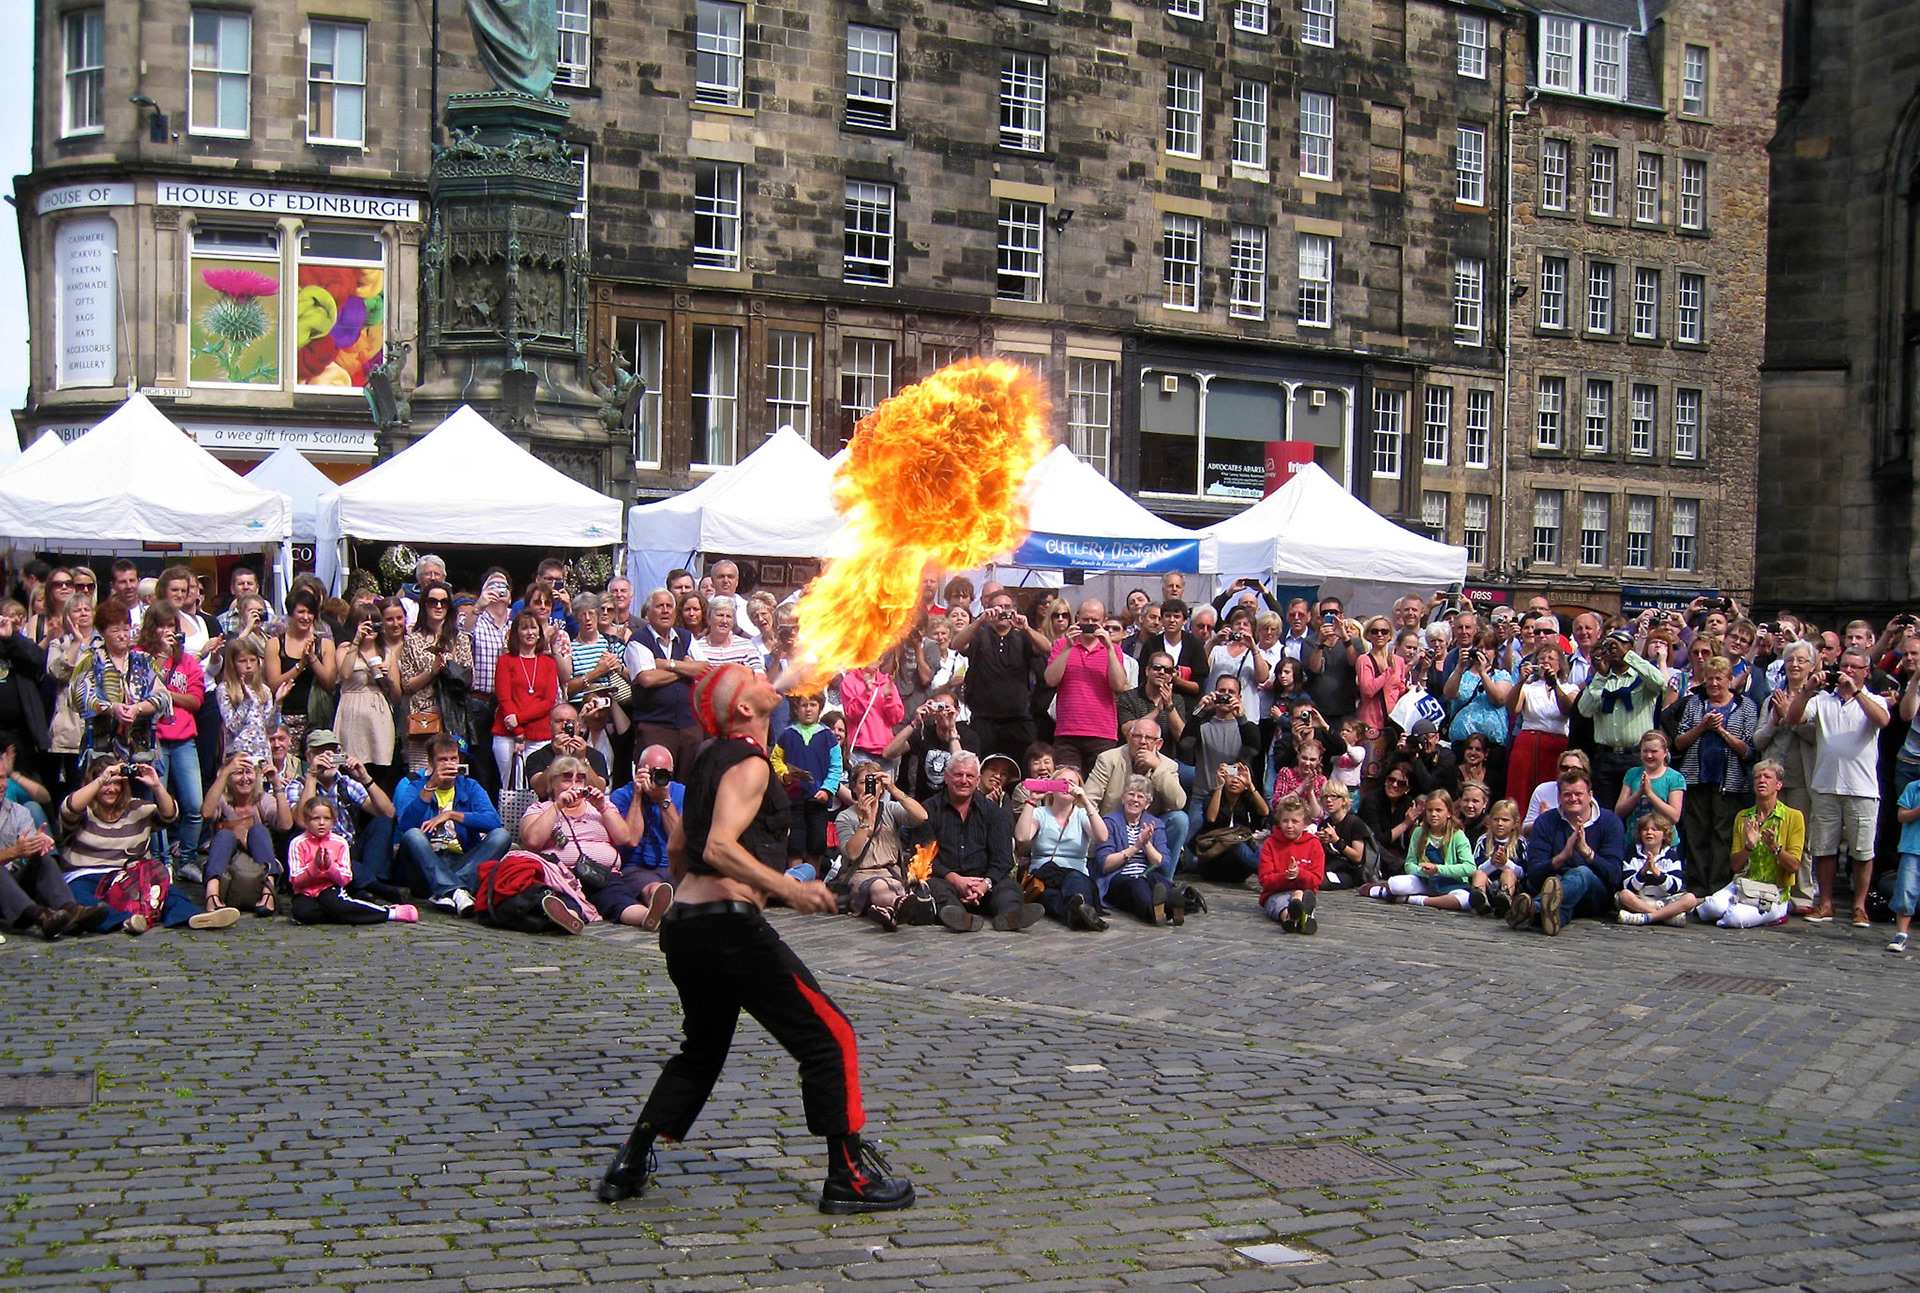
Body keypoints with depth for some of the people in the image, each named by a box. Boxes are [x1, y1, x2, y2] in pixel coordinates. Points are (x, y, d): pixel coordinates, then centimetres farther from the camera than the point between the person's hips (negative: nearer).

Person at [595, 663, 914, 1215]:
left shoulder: (712, 758, 18)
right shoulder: (749, 764, -10)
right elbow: (720, 847, -24)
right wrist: (787, 888, -28)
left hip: (682, 921, 10)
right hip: (728, 924, -10)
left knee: (702, 1049, 26)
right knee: (829, 1037, -1)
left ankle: (629, 1166, 21)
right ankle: (849, 1179, 0)